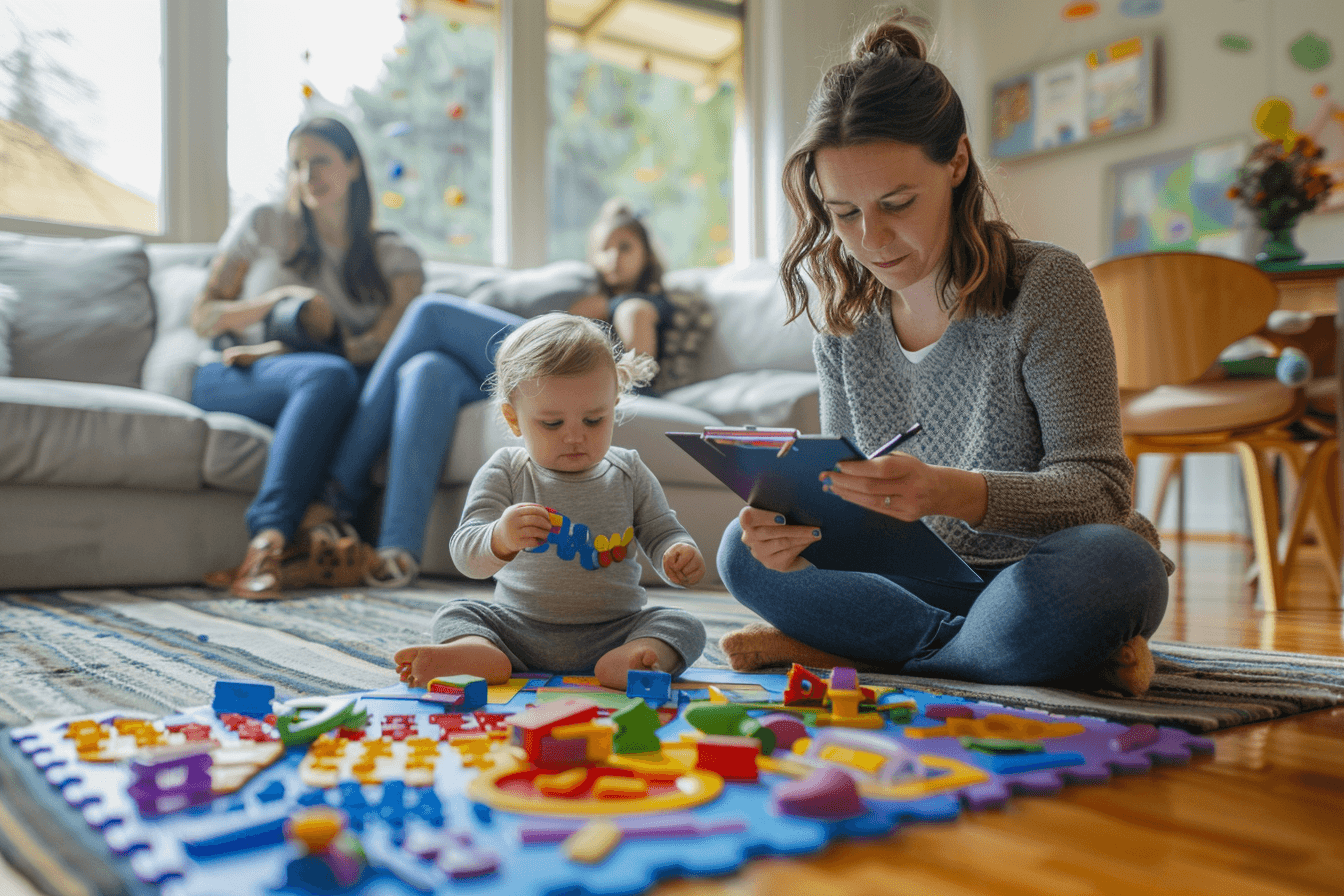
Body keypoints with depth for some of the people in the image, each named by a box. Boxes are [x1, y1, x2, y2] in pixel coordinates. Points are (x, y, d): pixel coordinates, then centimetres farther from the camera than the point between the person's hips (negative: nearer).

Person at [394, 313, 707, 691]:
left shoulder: (629, 473, 3)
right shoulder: (505, 474, -3)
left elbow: (662, 533, 7)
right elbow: (466, 555, -11)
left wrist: (681, 554, -20)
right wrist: (500, 539, -36)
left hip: (612, 631, 0)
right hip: (520, 629, 0)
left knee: (685, 626, -21)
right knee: (453, 614, -15)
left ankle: (626, 661, -48)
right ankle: (482, 654, -44)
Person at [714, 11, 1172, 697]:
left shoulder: (1048, 286, -16)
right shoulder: (843, 320, -2)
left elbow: (1100, 487, -20)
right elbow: (846, 500, 1)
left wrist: (953, 492, -40)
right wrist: (795, 520, -25)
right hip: (932, 578, 5)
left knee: (1106, 564, -38)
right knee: (745, 552, -10)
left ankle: (836, 649, -16)